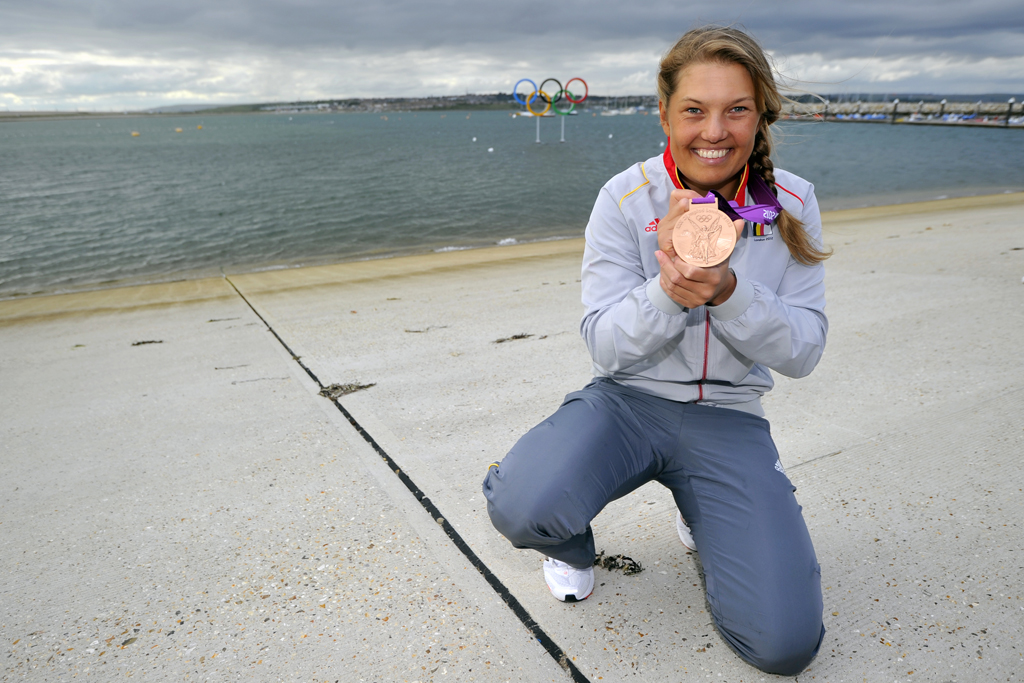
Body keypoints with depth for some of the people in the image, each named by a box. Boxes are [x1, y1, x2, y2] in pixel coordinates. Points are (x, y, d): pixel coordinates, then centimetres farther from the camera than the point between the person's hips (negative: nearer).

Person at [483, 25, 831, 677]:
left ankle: (702, 514, 19)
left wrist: (727, 293, -26)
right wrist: (668, 288, -30)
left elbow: (803, 352, -6)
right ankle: (574, 547, 7)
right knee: (521, 507, -33)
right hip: (628, 401, -1)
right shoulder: (627, 199, -9)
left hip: (729, 416, 2)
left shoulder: (793, 203, -3)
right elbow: (608, 349, -9)